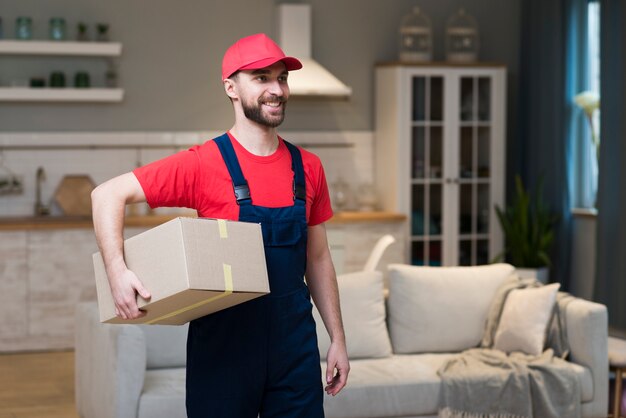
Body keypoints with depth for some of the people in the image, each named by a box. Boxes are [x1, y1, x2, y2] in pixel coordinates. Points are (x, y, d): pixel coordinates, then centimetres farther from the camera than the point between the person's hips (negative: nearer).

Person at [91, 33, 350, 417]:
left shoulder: (308, 168, 5)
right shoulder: (204, 164, -10)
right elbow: (108, 195, -11)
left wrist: (338, 339, 11)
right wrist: (118, 271, -24)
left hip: (295, 342, 4)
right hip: (223, 342, -4)